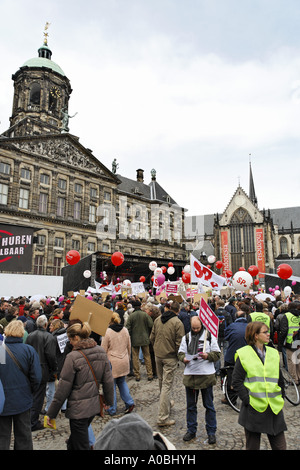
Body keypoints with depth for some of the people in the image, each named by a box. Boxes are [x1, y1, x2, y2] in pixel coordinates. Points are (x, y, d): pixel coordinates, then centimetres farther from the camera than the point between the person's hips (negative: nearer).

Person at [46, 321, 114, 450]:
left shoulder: (73, 357, -19)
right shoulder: (101, 351, -2)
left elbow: (63, 388, -14)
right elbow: (108, 380, 4)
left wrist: (51, 413, -3)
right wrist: (109, 400, 18)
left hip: (78, 408, -6)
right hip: (95, 405, 6)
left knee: (81, 445, 9)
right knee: (74, 440, 27)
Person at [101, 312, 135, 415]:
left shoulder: (107, 332, -14)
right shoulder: (125, 330, 1)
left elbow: (104, 349, -9)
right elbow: (129, 346, 10)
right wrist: (128, 358, 24)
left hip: (112, 362, -5)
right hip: (124, 361, 5)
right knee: (122, 382, 21)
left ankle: (112, 409, 18)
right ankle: (129, 402, 14)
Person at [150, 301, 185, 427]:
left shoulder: (157, 320, 1)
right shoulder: (177, 322, -16)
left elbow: (152, 337, 9)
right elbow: (179, 343, -16)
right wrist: (179, 355, 1)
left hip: (158, 355, 6)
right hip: (170, 357, -6)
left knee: (161, 382, 22)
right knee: (167, 385, -1)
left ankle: (166, 403, 44)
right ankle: (163, 417, 1)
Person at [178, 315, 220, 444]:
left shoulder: (210, 336, -1)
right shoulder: (186, 337, 7)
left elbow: (217, 354, -1)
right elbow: (180, 353, 10)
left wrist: (208, 356, -18)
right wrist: (183, 358, -11)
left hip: (207, 375, -3)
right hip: (190, 374, 3)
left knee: (209, 405, 9)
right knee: (190, 405, 13)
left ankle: (211, 432, 23)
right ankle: (191, 430, 29)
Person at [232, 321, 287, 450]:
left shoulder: (274, 353, 10)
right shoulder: (243, 354, -6)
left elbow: (280, 380, 18)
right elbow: (236, 382, -6)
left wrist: (280, 399, 9)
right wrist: (247, 400, -13)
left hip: (274, 409, 4)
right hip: (253, 409, -4)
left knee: (280, 446, 7)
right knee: (252, 446, 9)